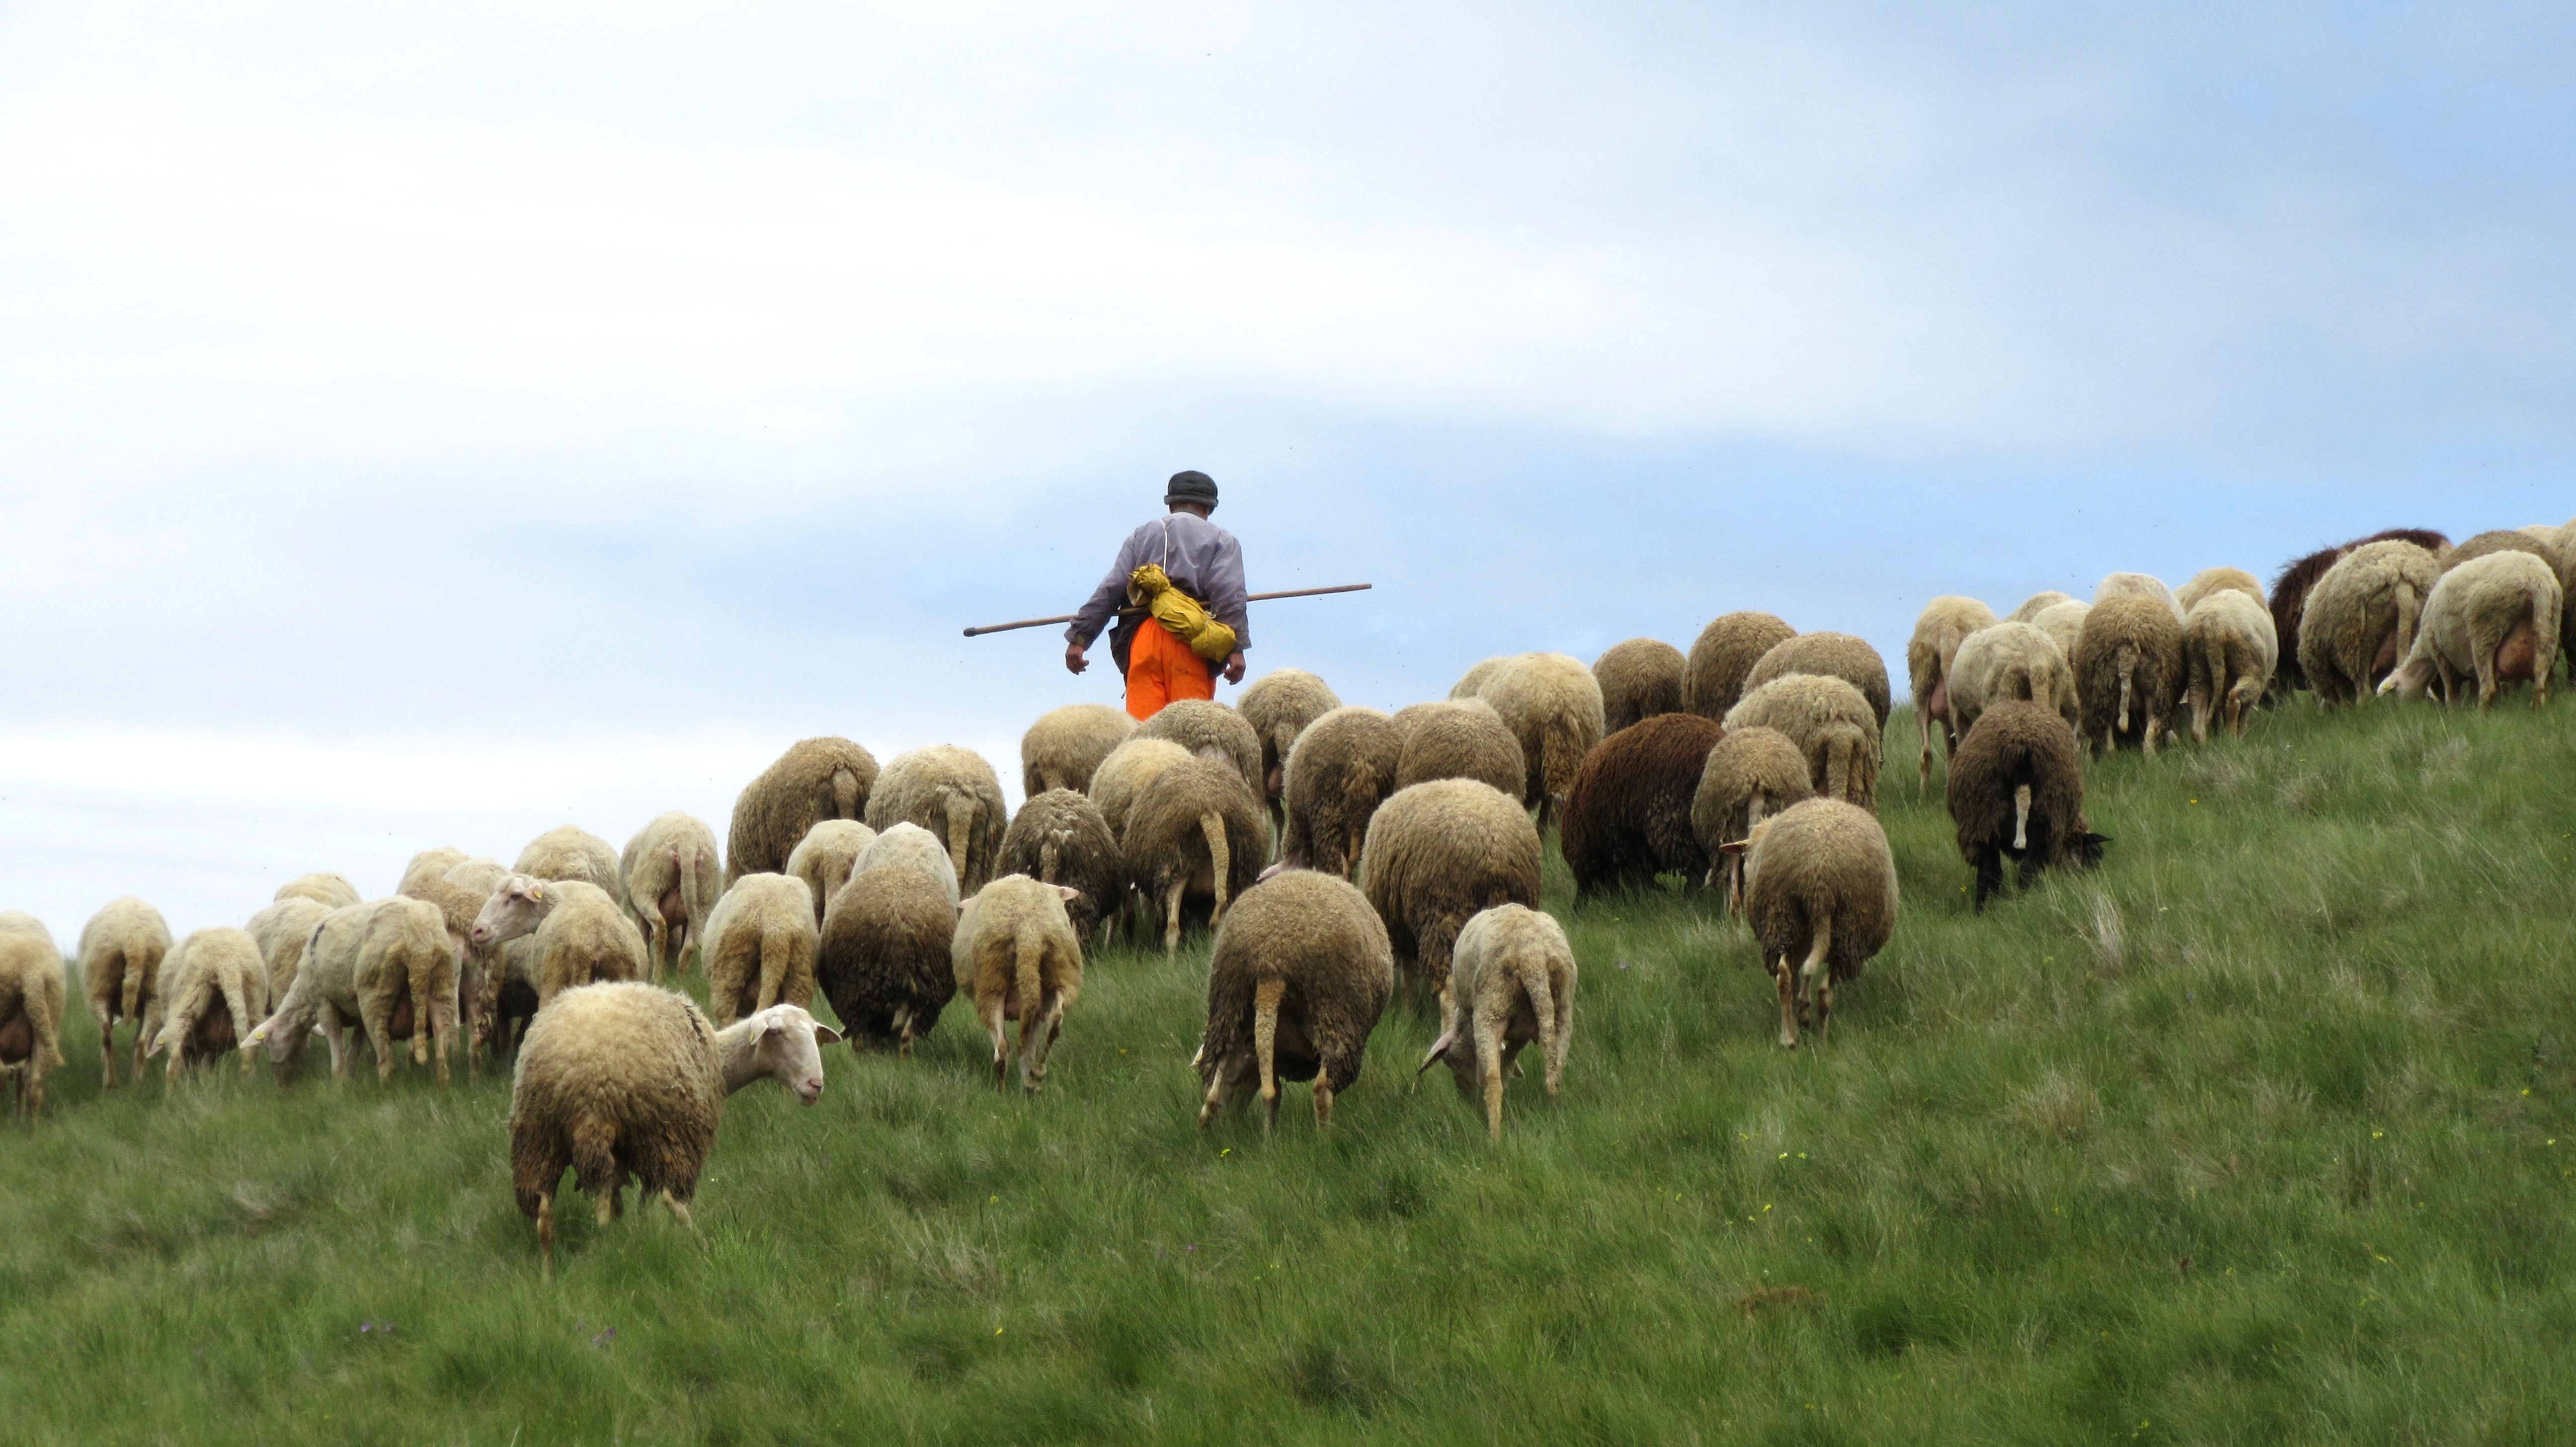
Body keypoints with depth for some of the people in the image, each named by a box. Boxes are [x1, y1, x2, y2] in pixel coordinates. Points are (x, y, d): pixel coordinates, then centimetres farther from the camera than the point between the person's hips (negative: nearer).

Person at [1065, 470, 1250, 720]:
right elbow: (1229, 594, -2)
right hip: (1189, 640, -2)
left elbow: (1109, 590, 14)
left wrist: (1079, 638, 10)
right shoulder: (1222, 540, 15)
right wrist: (1236, 648, -9)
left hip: (1142, 638, 2)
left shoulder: (1140, 536, 24)